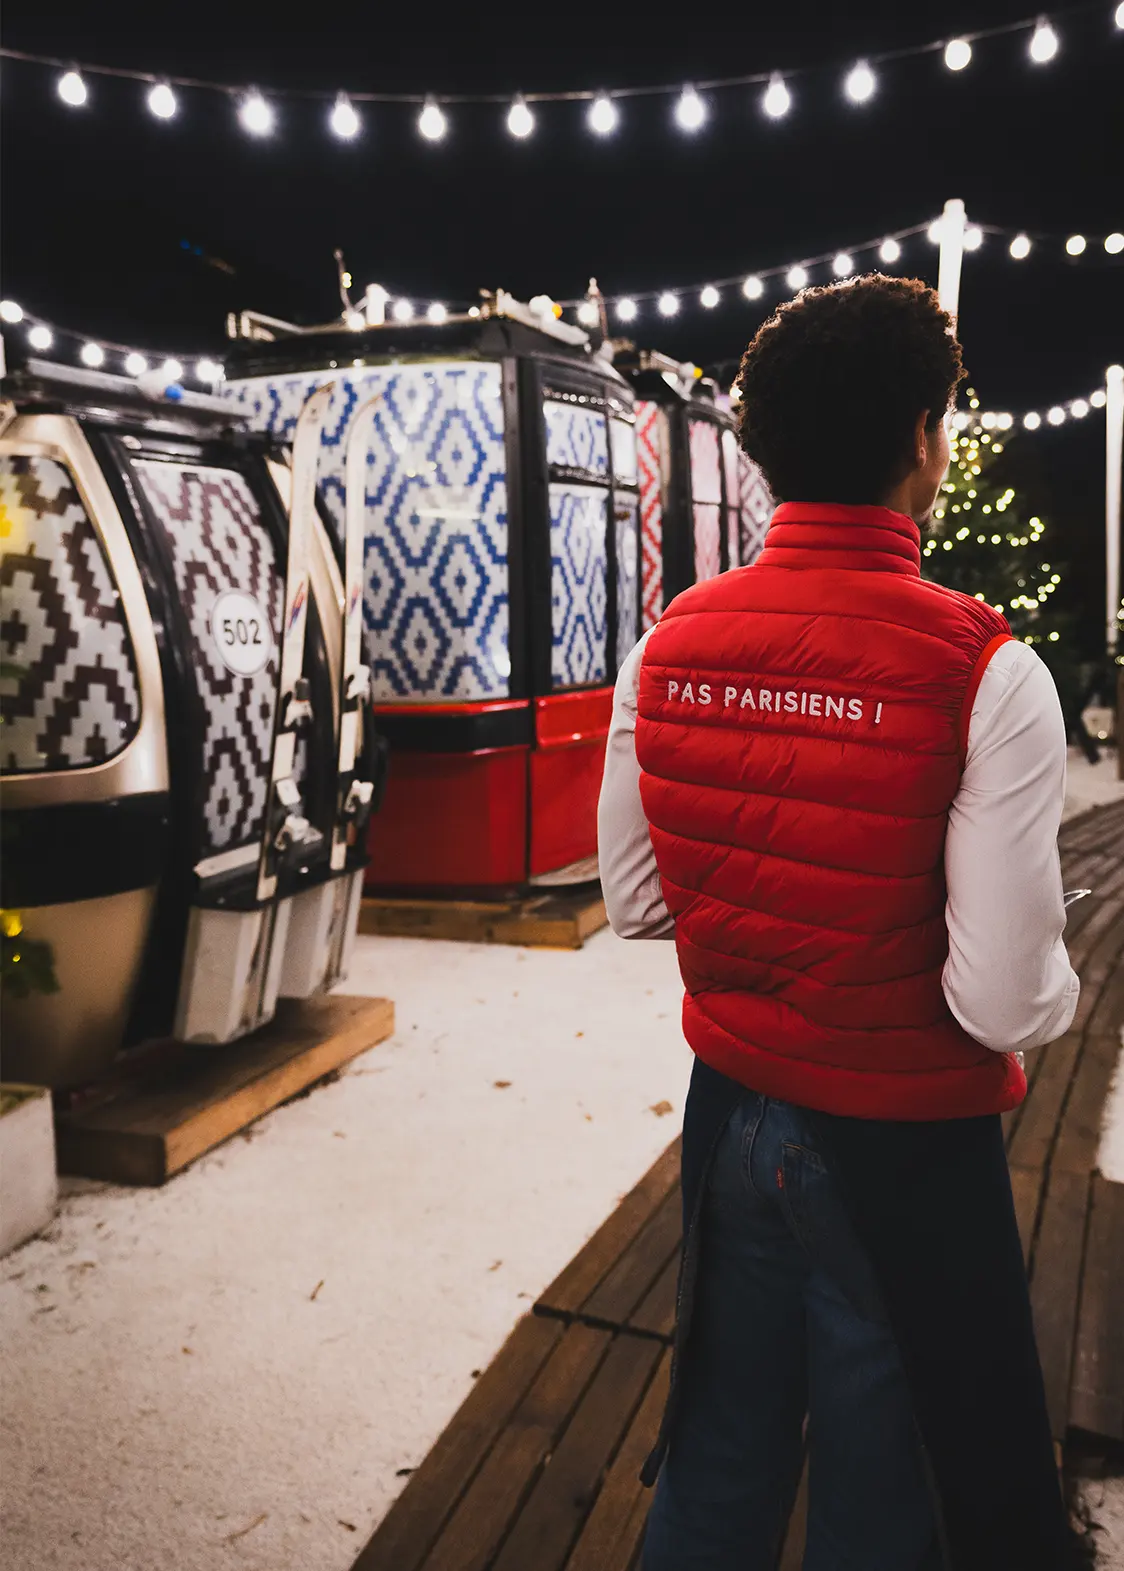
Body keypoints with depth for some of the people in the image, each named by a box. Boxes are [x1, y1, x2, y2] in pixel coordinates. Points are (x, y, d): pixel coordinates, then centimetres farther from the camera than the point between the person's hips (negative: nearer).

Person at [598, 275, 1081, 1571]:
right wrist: (1057, 990, 1)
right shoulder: (986, 674, -21)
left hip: (731, 1117, 5)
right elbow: (1007, 1000, -21)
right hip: (903, 1152, -4)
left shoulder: (667, 648, -6)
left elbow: (634, 903, 2)